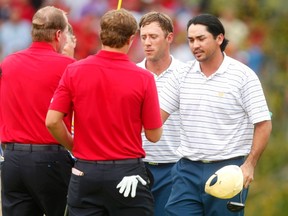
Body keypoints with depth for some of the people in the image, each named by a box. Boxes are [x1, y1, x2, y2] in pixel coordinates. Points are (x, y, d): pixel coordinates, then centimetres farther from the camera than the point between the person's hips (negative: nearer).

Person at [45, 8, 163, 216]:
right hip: (127, 173, -2)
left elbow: (52, 121, -4)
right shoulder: (143, 78, -8)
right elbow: (154, 135, -3)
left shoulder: (74, 71, -3)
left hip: (85, 171, 2)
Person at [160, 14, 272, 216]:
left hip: (228, 170, -4)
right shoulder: (182, 75, 6)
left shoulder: (243, 76, -6)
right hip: (188, 169, 4)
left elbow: (263, 124, -7)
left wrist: (249, 165, -15)